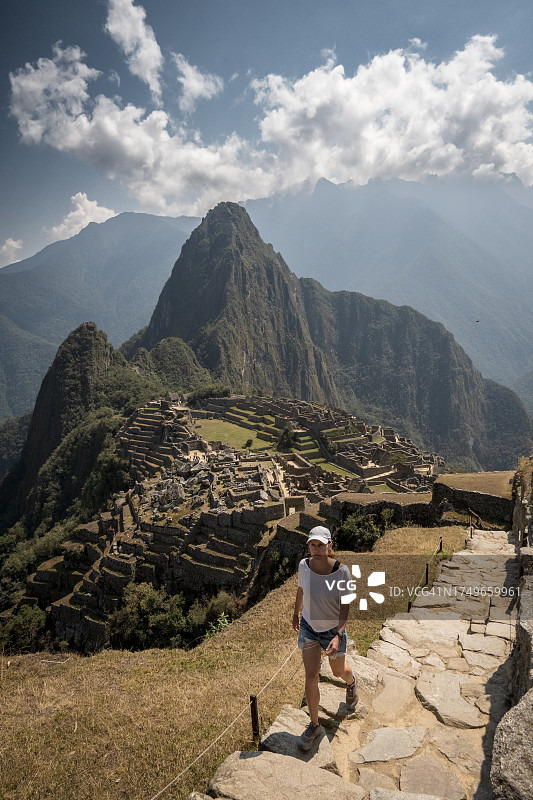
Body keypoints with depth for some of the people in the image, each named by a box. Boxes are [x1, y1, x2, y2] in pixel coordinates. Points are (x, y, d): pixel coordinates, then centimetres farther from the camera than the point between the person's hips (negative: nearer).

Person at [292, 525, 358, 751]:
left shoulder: (341, 571, -26)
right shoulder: (304, 565, -17)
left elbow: (345, 607, -20)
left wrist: (338, 636, -31)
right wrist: (296, 613, 17)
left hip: (334, 629, -1)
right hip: (309, 626, 2)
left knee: (339, 672, 22)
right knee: (311, 678, -2)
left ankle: (351, 682, 59)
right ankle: (314, 725, 21)